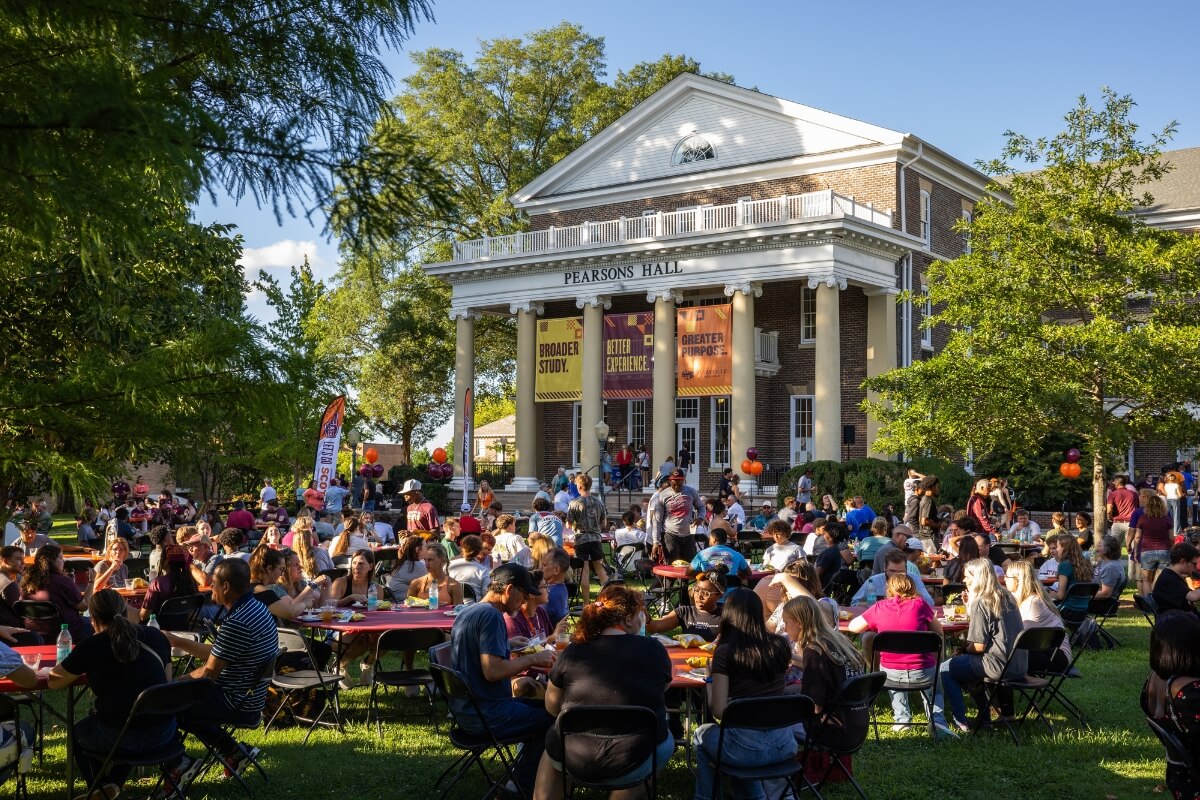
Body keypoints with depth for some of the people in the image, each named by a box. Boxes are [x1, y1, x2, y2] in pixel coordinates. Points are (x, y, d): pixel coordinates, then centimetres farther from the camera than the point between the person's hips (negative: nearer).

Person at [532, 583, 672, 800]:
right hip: (631, 767, -1)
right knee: (665, 739, 32)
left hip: (576, 758, 1)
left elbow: (552, 707, 9)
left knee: (553, 746, 35)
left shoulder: (574, 651, -4)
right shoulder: (654, 650, -5)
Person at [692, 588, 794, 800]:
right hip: (784, 745, 4)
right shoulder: (780, 645, 1)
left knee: (702, 734, 29)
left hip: (748, 748, -4)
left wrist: (709, 682, 5)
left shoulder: (725, 652, -12)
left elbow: (718, 711, -12)